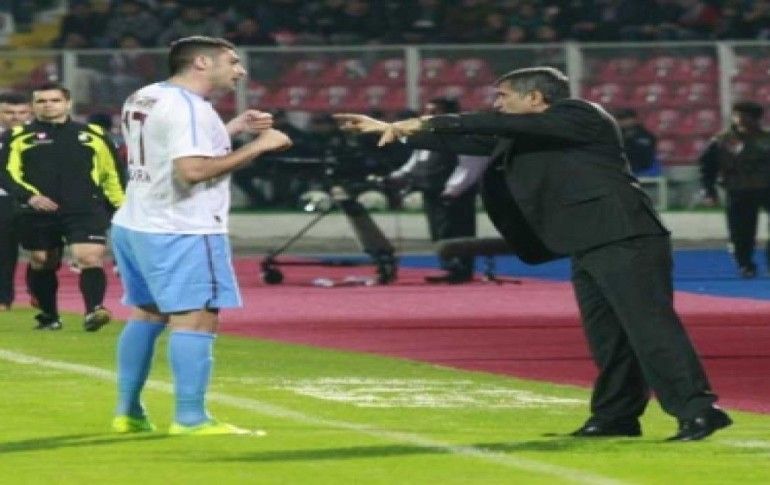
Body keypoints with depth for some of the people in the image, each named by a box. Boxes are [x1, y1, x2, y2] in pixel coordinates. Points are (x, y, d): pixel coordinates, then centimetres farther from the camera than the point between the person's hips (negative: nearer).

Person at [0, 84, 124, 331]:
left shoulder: (93, 135, 10)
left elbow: (112, 174, 17)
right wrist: (30, 196, -21)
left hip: (86, 211, -1)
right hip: (38, 214, 1)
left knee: (91, 257, -19)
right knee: (41, 264, 10)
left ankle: (93, 310, -28)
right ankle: (49, 316, 25)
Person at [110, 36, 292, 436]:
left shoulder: (142, 99, 13)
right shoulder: (187, 107, -17)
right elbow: (193, 169, -27)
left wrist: (230, 130, 19)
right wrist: (257, 146, -20)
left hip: (134, 225, 10)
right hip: (180, 232, -10)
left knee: (145, 314, 18)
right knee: (195, 320, -8)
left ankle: (127, 413, 22)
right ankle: (190, 419, -12)